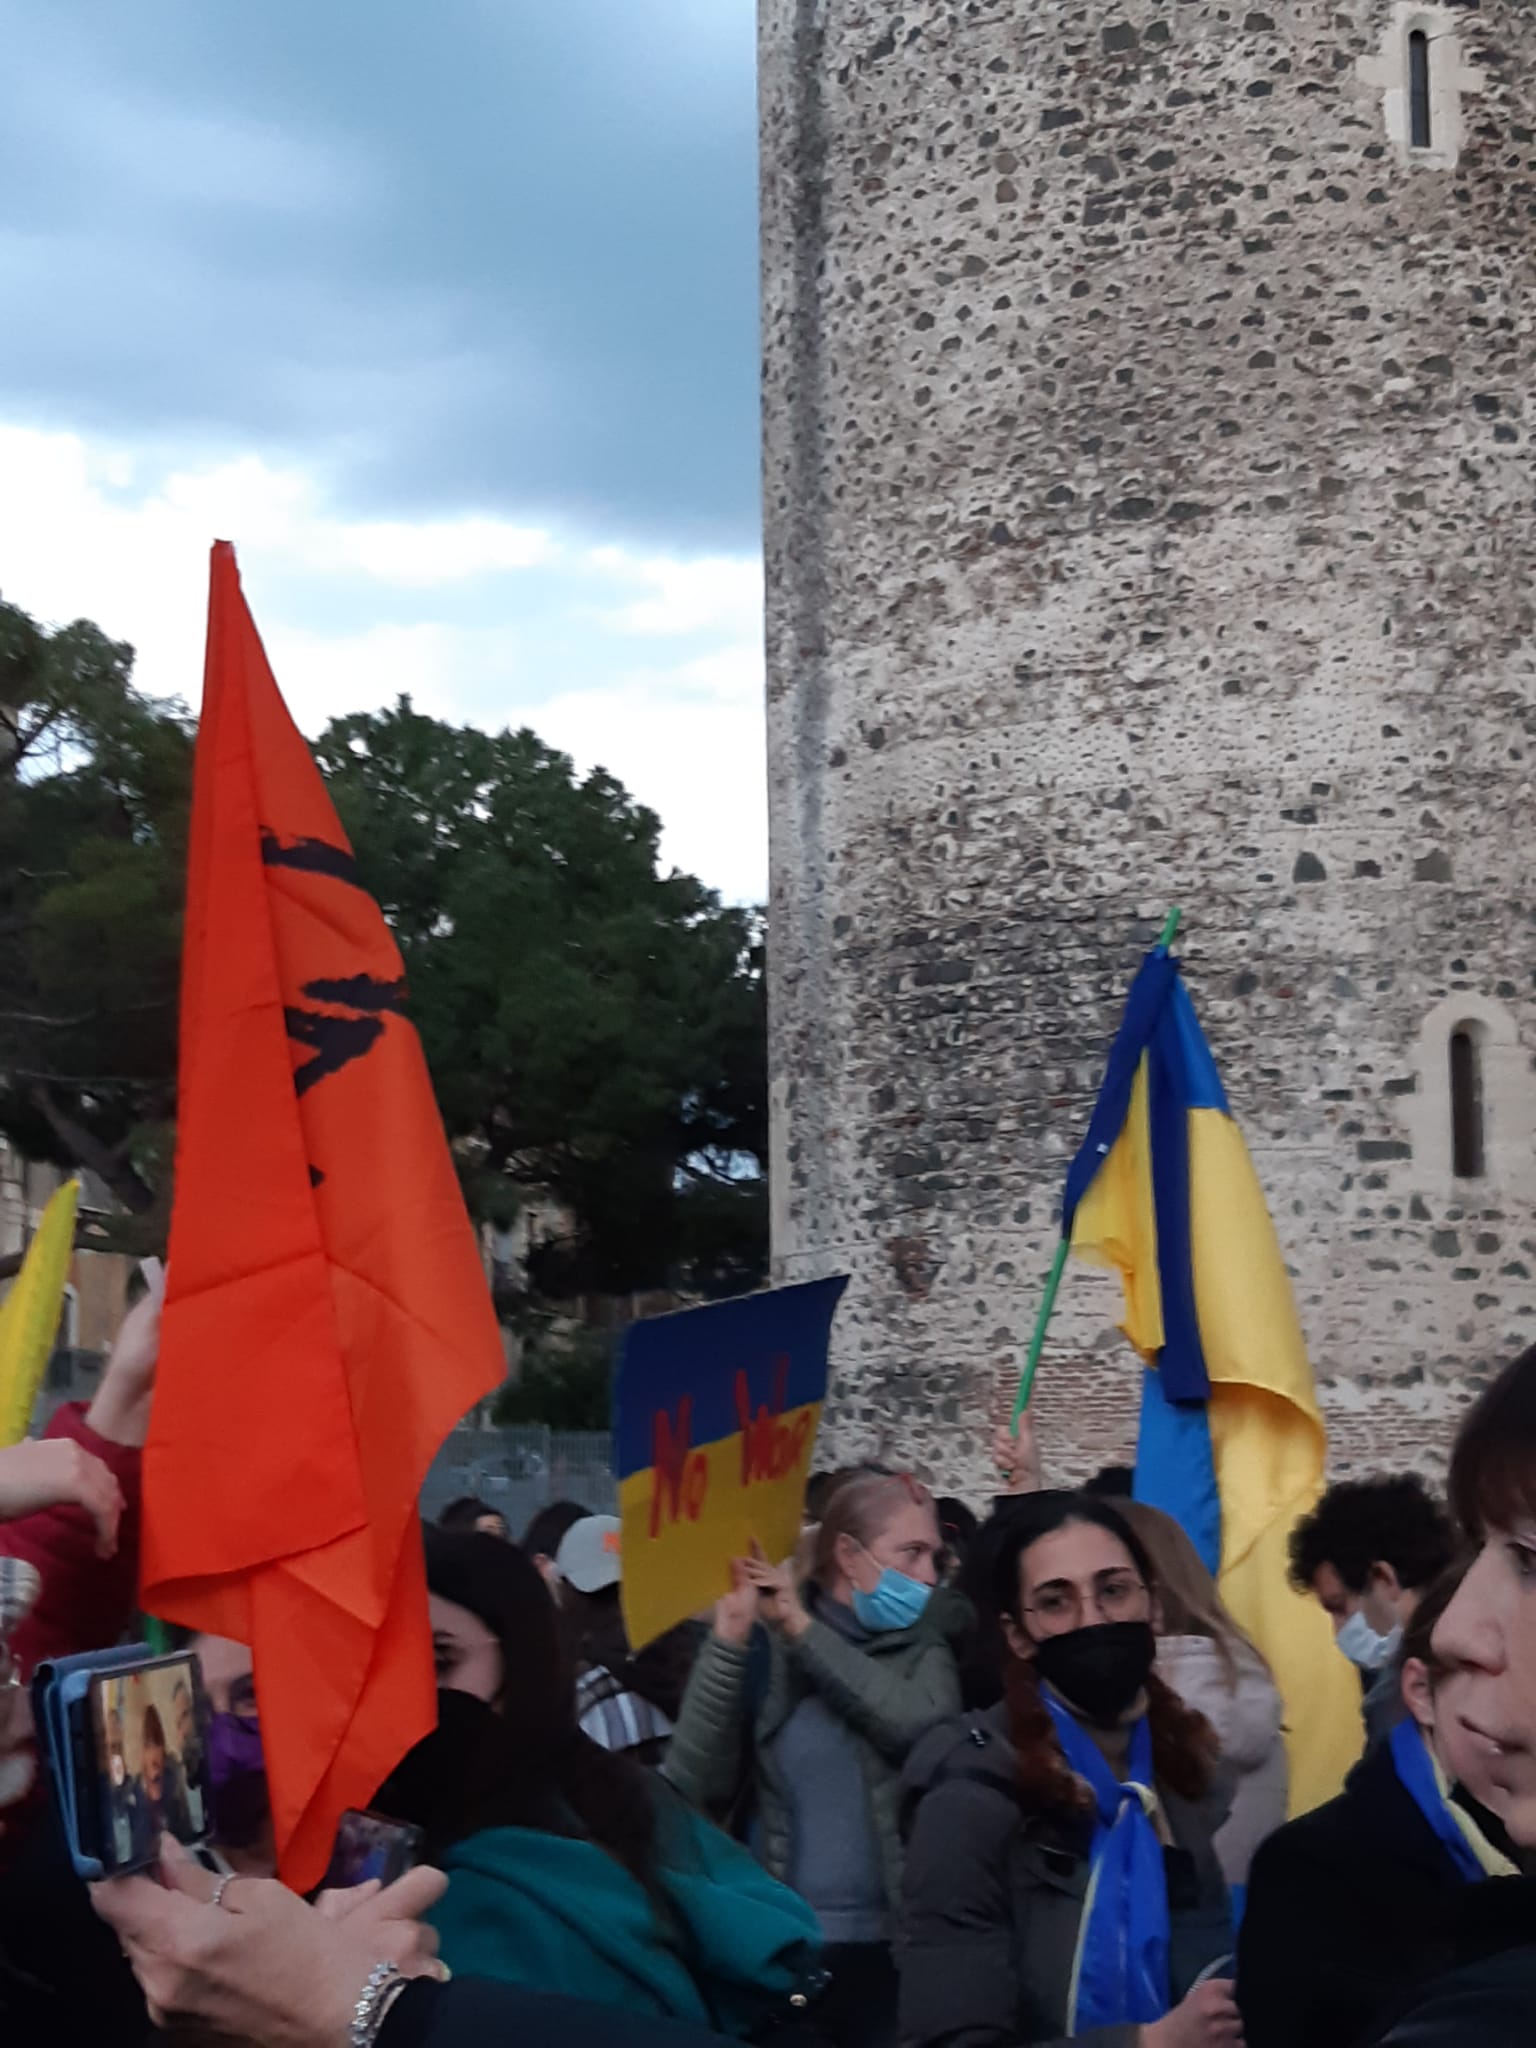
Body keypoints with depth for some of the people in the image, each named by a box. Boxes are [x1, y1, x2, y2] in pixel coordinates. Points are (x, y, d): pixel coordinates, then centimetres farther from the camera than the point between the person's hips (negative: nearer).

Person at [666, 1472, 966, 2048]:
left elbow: (923, 1723, -18)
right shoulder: (763, 1644, 0)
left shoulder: (923, 1646, 5)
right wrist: (728, 1644, -15)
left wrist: (805, 1630, -13)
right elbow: (694, 1789, -9)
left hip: (891, 1949, 1)